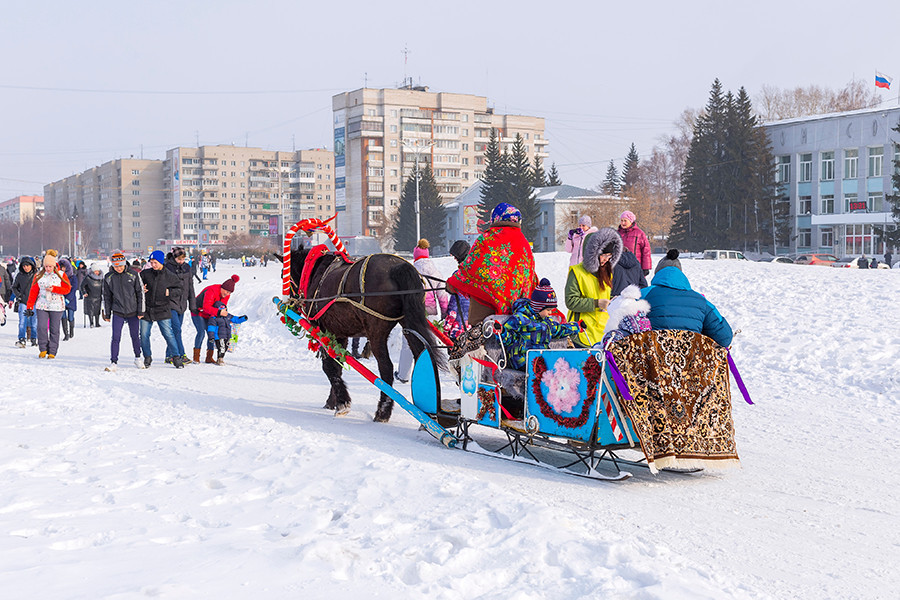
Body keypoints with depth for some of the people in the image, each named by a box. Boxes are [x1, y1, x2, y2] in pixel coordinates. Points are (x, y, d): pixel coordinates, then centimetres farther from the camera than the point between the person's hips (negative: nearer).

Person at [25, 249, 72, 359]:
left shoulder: (61, 275, 1)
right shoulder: (39, 275, 5)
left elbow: (67, 288, -2)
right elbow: (33, 291, 6)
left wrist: (54, 289, -16)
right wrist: (30, 306, 2)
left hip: (56, 306, -1)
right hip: (42, 305, 1)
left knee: (54, 329, 1)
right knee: (41, 327, -9)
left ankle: (52, 352, 8)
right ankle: (43, 349, 6)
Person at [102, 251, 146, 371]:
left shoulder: (133, 274, -5)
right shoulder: (108, 277, -1)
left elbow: (140, 293, 0)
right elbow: (106, 297, 8)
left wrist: (140, 311, -2)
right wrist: (107, 314, 8)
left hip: (133, 312, 0)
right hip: (117, 313, 0)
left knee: (135, 336, 10)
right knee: (115, 338, -7)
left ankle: (138, 358, 29)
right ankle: (114, 362, 0)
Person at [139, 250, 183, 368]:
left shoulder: (170, 276, -1)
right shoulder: (145, 274, 0)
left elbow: (179, 289, 9)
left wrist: (170, 292, -9)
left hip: (163, 309, -2)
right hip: (146, 309, 2)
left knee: (168, 334, -5)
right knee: (144, 335, 5)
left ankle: (176, 357, 5)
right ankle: (147, 358, 23)